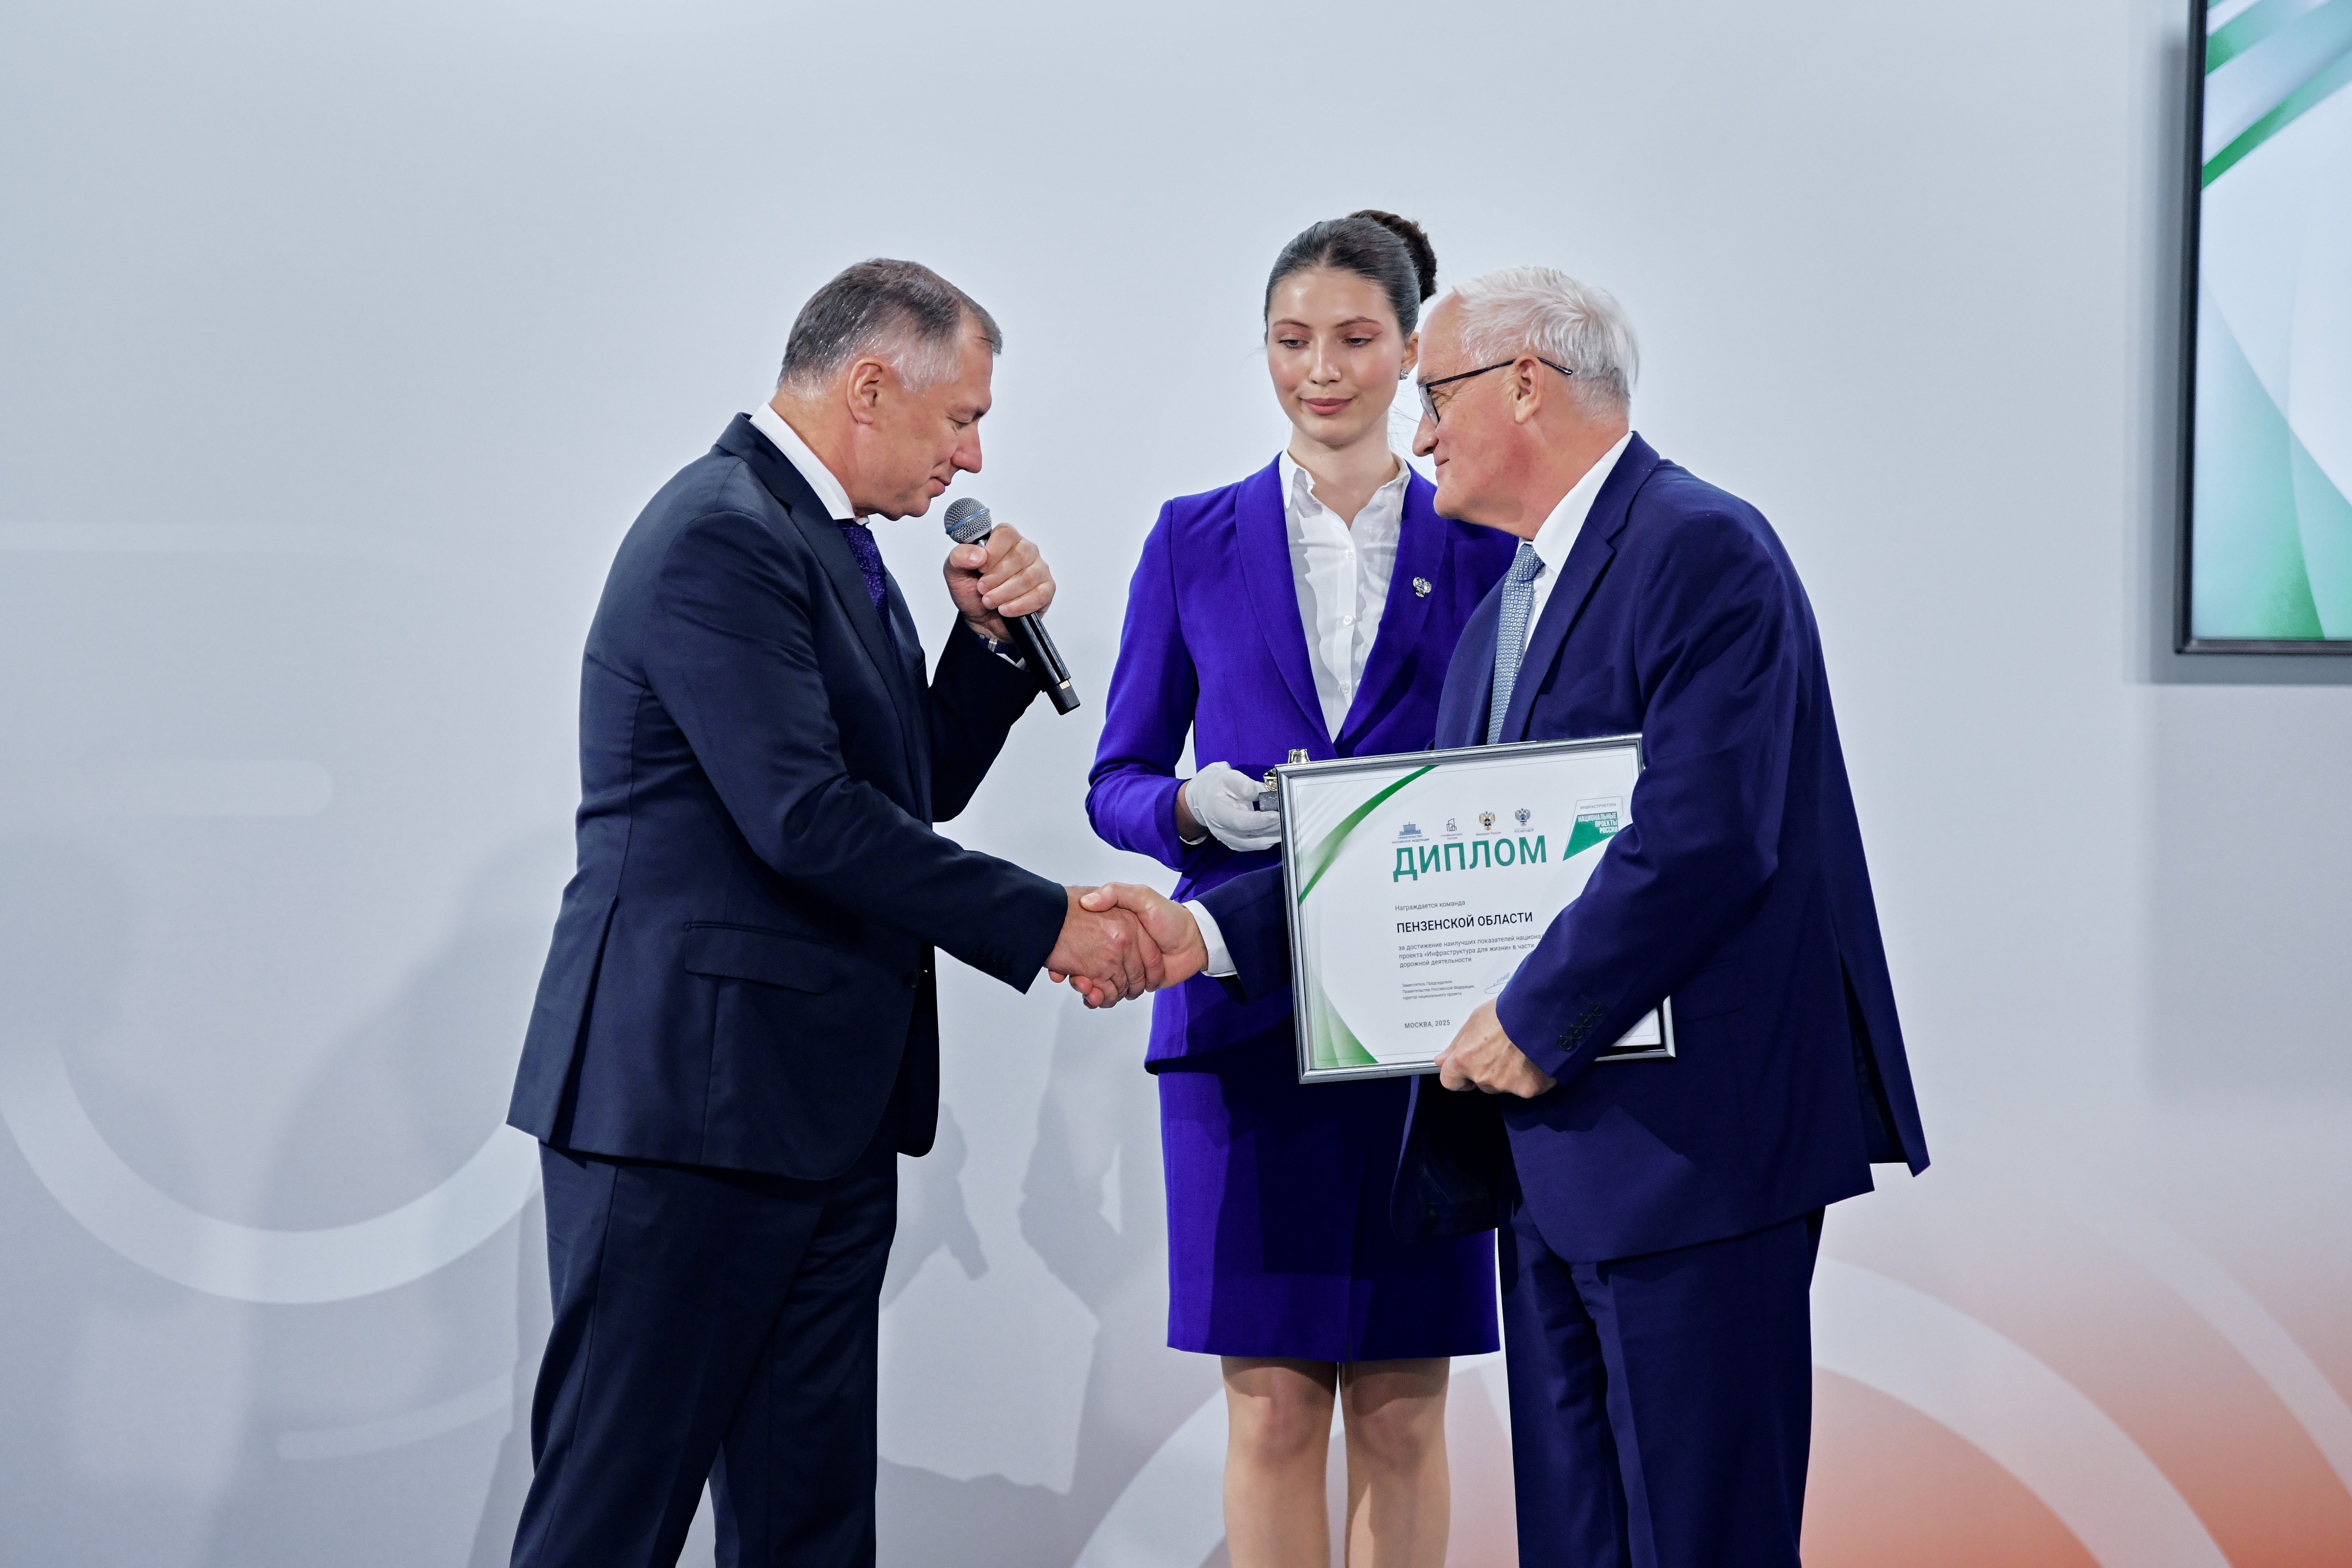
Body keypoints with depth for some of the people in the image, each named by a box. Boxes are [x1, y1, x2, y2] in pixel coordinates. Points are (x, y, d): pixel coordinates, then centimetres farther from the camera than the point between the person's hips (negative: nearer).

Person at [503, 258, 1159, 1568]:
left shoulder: (825, 541, 17)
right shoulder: (720, 535, -15)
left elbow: (914, 793, 22)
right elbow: (805, 818, -23)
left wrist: (992, 636, 6)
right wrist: (1047, 923, -16)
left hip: (823, 1109, 10)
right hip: (692, 1090, -10)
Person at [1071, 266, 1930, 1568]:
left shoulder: (1701, 553, -13)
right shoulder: (1504, 610, 19)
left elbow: (1703, 838, -22)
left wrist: (1538, 1020, -16)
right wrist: (1209, 930, 9)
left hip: (1692, 1144, -10)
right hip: (1552, 1146, 10)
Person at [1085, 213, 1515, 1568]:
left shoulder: (1479, 546, 7)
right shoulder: (1196, 542, 7)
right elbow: (1117, 780, 8)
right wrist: (1197, 806, -13)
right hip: (1246, 1007, 0)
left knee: (1402, 1409, 3)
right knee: (1273, 1406, -1)